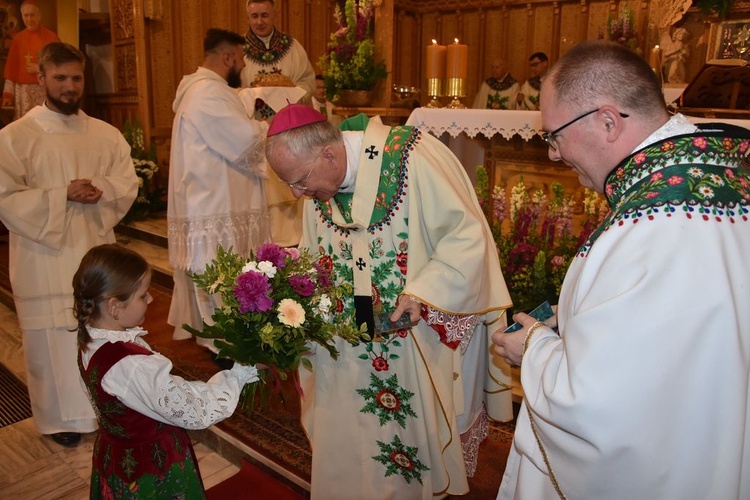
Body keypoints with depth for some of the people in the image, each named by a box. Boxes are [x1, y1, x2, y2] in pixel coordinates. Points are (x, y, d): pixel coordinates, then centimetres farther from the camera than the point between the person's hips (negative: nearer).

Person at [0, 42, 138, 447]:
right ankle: (60, 418, 24)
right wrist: (61, 196, -18)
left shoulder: (106, 134, 8)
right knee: (55, 342, 4)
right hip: (46, 258, -3)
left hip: (98, 251, 3)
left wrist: (102, 190, -15)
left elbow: (128, 183, 5)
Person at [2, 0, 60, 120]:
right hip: (22, 91, 3)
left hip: (46, 90, -3)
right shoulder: (17, 38, 9)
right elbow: (11, 68, 10)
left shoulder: (51, 37, 1)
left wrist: (41, 68, -13)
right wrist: (8, 94, 5)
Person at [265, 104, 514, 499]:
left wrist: (423, 291, -24)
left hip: (422, 334, -5)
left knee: (418, 433, 14)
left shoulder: (412, 157, -23)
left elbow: (468, 232, -17)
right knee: (346, 444, 16)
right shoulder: (316, 184, -2)